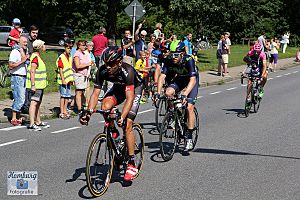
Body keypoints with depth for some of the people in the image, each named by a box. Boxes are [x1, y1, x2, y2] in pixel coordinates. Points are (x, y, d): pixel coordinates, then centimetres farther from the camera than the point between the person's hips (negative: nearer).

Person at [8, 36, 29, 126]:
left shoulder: (26, 51, 14)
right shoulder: (15, 52, -10)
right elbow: (11, 65, -17)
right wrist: (22, 61, -19)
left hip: (24, 77, 8)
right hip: (17, 77, -8)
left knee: (20, 98, 10)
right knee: (19, 99, -10)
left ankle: (18, 118, 16)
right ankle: (13, 119, -4)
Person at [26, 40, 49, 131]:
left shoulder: (38, 56, 15)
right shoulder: (35, 57, -16)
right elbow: (32, 72, -22)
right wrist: (33, 85, -26)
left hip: (40, 85, 10)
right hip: (36, 85, -10)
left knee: (38, 103, 16)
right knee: (34, 103, -13)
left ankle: (38, 122, 26)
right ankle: (31, 124, -17)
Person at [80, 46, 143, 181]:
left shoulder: (127, 71, -38)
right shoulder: (102, 71, -26)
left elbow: (129, 98, -43)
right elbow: (95, 93, -24)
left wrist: (122, 118, -55)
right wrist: (88, 112, -39)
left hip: (135, 88, -4)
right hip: (118, 88, 4)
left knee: (127, 125, -16)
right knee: (105, 106, -28)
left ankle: (131, 164, -8)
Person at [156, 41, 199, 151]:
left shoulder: (189, 60, -34)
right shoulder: (169, 61, -23)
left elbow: (192, 80, -42)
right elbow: (162, 77, -26)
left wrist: (185, 95, -54)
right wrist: (158, 93, -40)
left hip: (192, 80, -4)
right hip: (179, 79, 4)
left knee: (189, 107, -18)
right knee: (168, 93, -26)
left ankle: (189, 138, -10)